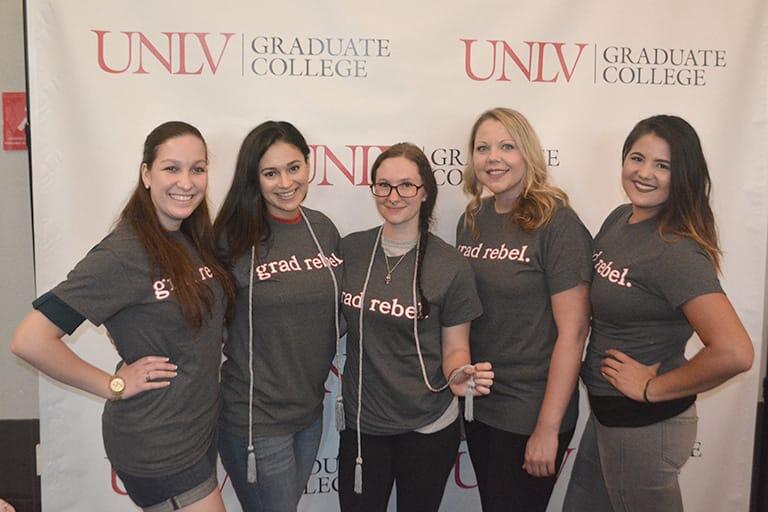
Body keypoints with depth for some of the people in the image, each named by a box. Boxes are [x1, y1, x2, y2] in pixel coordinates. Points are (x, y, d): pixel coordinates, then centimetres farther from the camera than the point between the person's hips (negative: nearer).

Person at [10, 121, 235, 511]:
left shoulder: (196, 240, 2)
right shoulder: (122, 255, -21)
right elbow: (30, 341, -23)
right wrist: (114, 385, -17)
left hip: (201, 427, 7)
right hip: (156, 446, -7)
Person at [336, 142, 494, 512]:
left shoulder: (450, 265, -12)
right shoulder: (349, 250, -4)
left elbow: (455, 348, -5)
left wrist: (459, 377, -24)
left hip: (428, 427, -2)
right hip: (359, 423, 2)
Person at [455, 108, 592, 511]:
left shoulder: (557, 224, -15)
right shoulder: (472, 220, 3)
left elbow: (572, 331, -17)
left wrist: (548, 428, -17)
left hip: (530, 411, -6)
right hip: (477, 401, 6)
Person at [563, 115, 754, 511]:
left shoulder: (676, 252, -25)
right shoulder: (620, 219, 0)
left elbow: (735, 353, -33)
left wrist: (653, 388, -20)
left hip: (645, 423, -8)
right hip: (606, 410, 8)